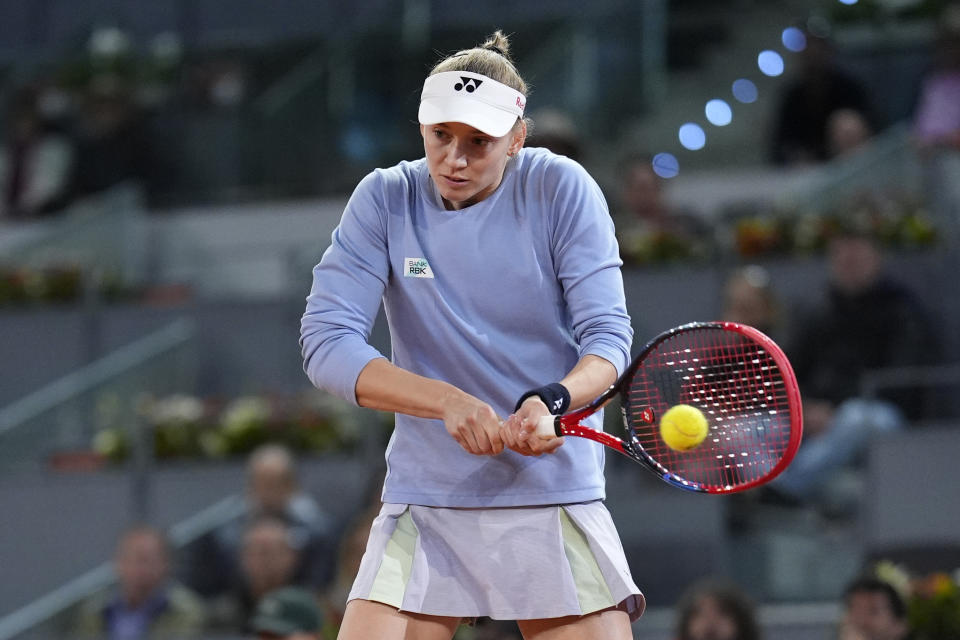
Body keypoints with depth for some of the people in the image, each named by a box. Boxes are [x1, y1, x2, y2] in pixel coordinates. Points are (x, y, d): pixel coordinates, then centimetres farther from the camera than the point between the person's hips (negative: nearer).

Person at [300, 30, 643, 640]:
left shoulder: (562, 189, -5)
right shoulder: (385, 200, -2)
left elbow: (608, 336, -8)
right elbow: (326, 342, -10)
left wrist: (552, 401, -30)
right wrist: (449, 402, -24)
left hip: (556, 495, -1)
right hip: (426, 498, 1)